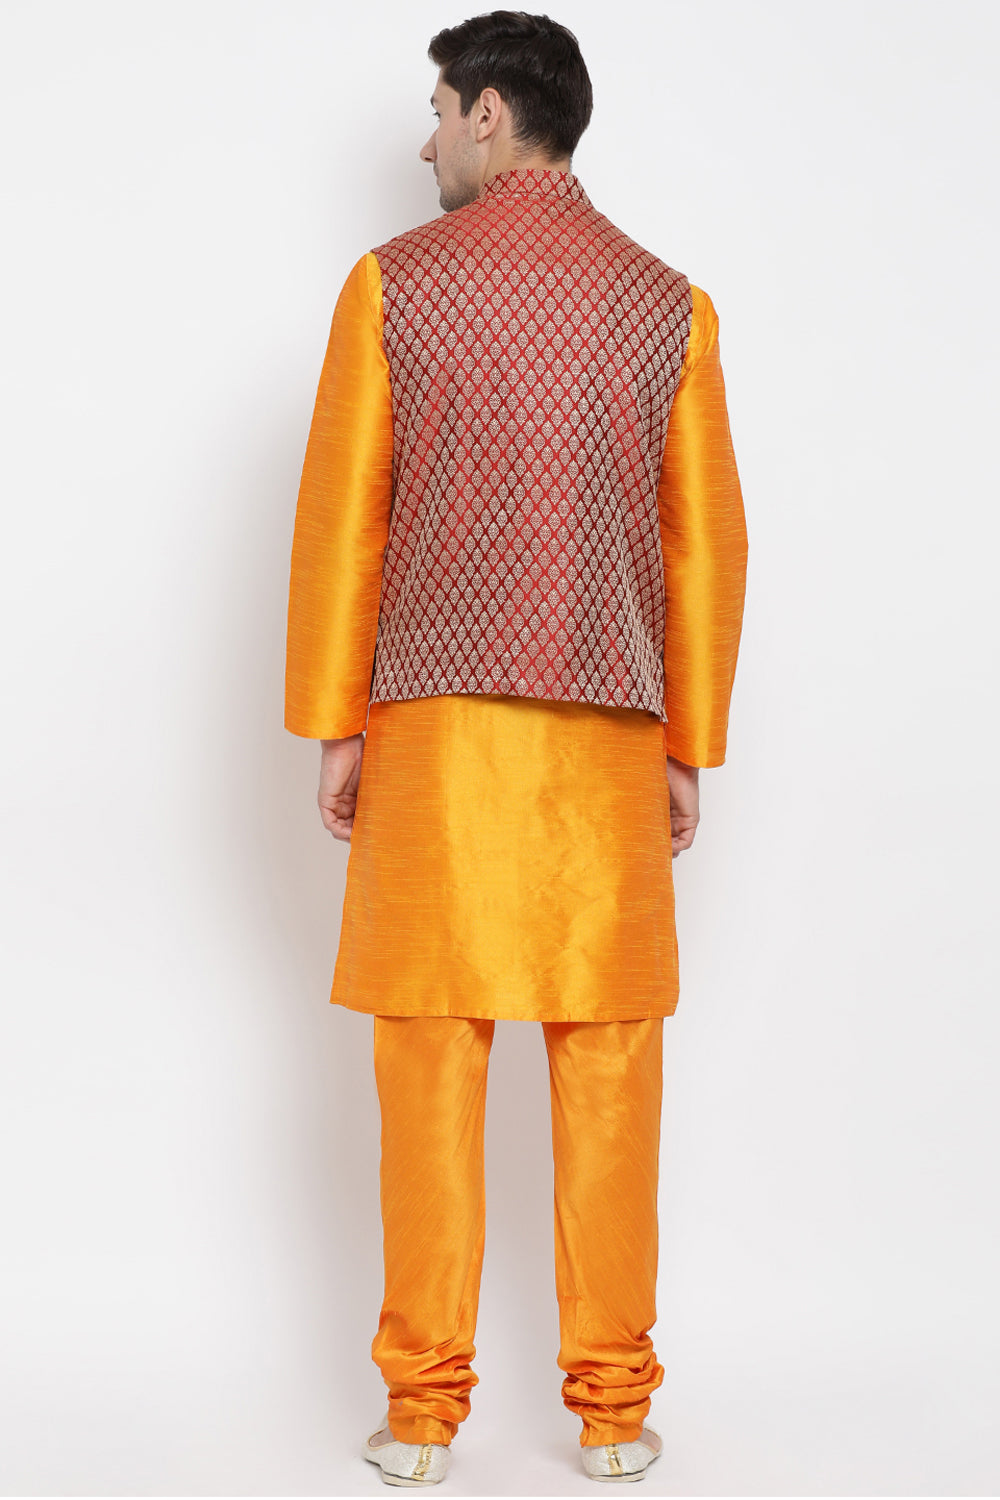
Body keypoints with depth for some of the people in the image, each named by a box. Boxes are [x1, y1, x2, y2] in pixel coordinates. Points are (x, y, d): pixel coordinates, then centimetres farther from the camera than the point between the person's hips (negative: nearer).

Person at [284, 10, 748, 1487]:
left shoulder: (395, 282, 0)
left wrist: (333, 725, 4)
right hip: (606, 734, 1)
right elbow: (707, 538, 4)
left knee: (432, 1062, 3)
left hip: (434, 725, -1)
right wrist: (689, 745, 10)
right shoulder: (668, 304, 5)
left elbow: (341, 514, -2)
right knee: (606, 1072, 5)